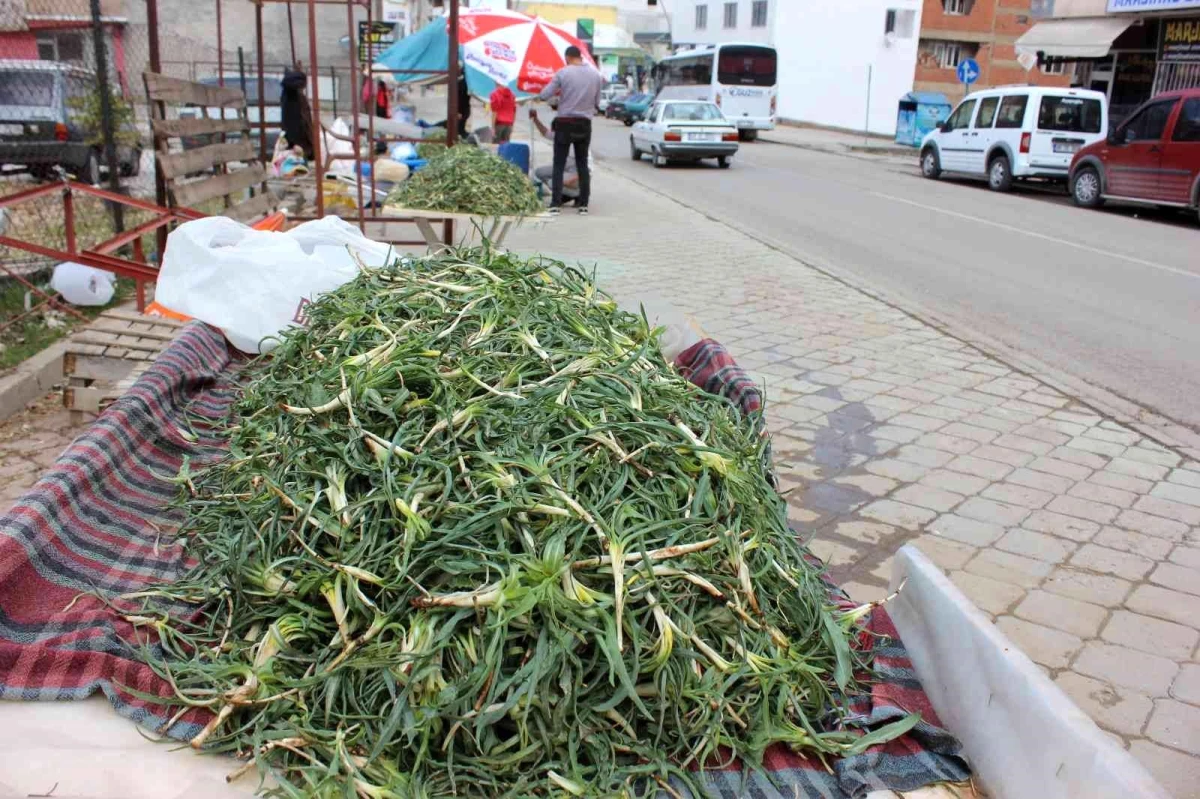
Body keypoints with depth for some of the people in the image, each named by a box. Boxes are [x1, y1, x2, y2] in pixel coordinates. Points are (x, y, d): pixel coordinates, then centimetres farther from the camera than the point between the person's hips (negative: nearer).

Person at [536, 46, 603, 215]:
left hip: (565, 123, -3)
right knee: (582, 164, 10)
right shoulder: (596, 75, 2)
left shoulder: (563, 73, -8)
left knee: (559, 165, 1)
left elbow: (544, 95, -6)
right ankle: (583, 204, 9)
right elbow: (597, 102, 8)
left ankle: (555, 203, -6)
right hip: (585, 124, 3)